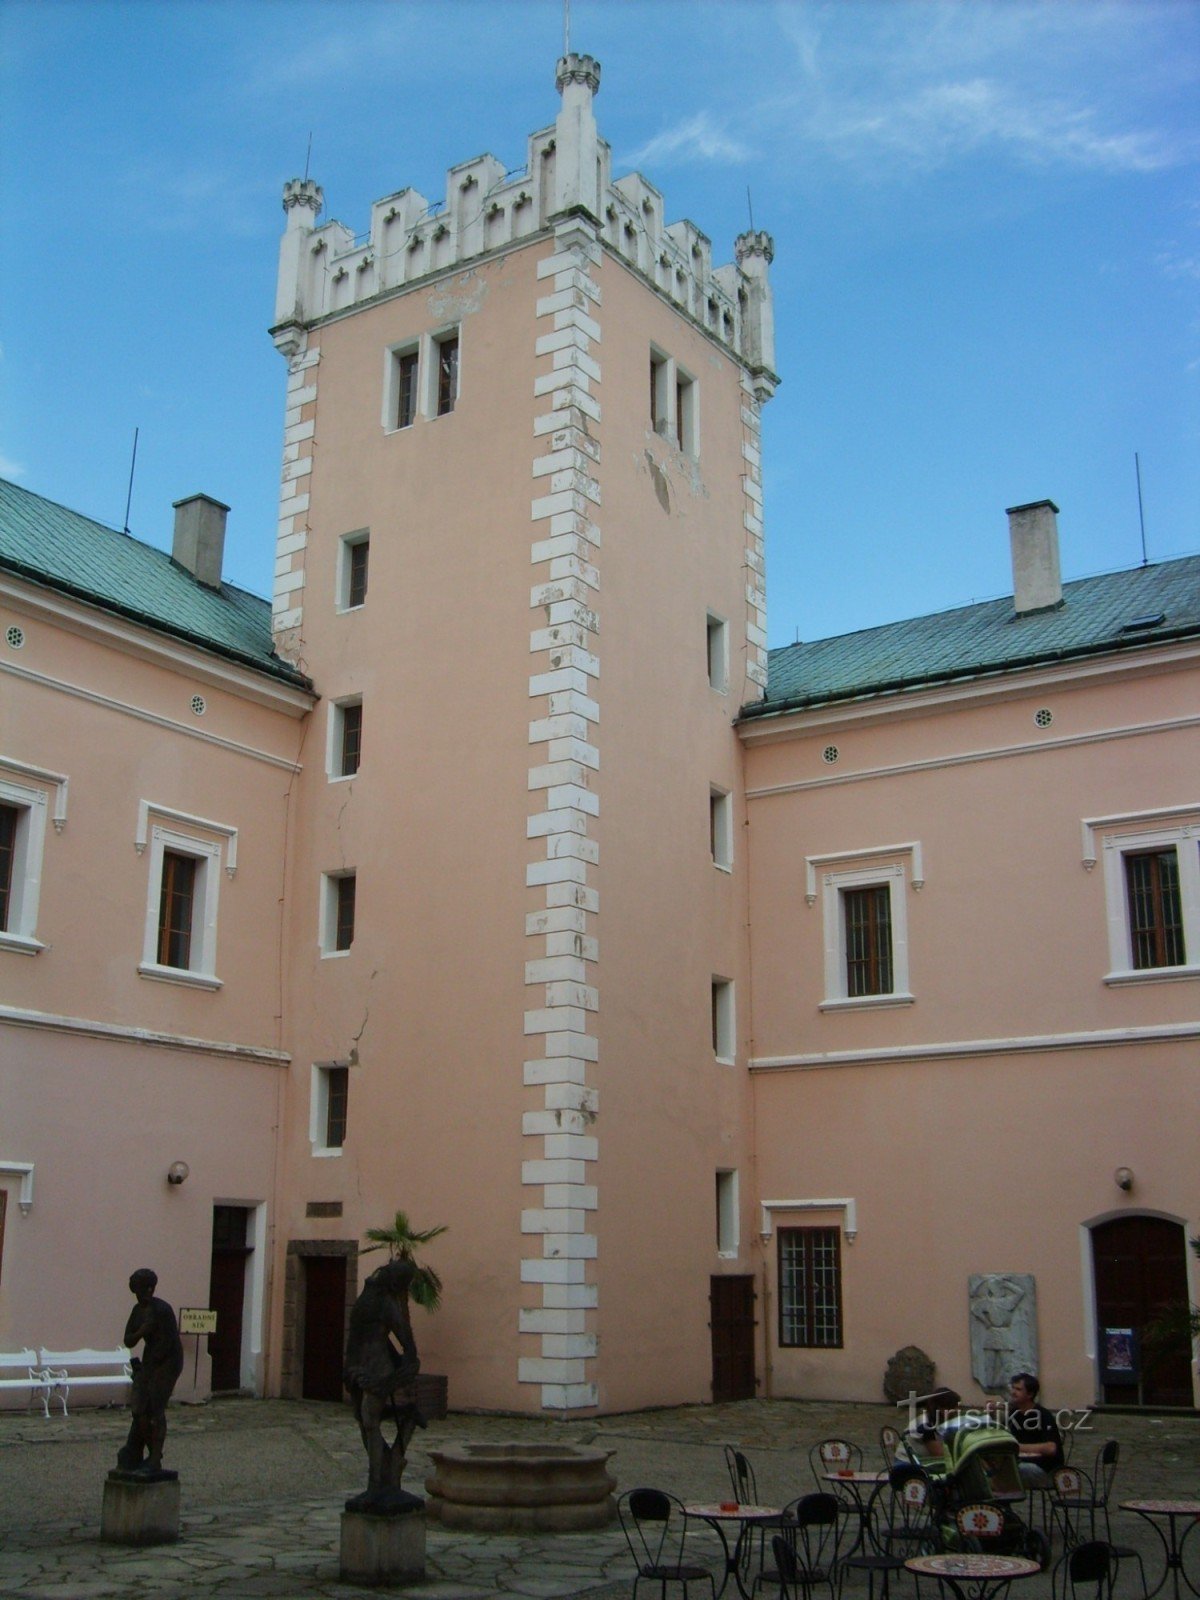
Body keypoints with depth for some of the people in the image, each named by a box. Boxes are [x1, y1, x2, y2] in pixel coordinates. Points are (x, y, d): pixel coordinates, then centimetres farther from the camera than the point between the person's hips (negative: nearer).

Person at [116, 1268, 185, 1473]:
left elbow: (166, 1344, -18)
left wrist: (145, 1368, -11)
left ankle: (154, 1461, -9)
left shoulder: (162, 1310, -17)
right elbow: (128, 1341, 7)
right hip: (150, 1359, 8)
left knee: (154, 1410, -11)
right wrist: (142, 1331, -15)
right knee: (140, 1408, 6)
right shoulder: (138, 1310, 7)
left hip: (167, 1362, -8)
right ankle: (133, 1455, 17)